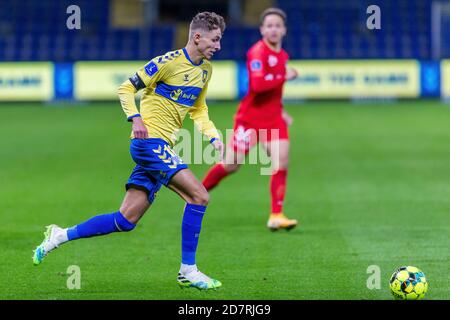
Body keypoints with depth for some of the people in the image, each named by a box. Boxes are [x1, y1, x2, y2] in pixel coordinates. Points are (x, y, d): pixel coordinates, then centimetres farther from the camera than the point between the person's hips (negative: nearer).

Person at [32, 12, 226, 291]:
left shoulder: (205, 69, 14)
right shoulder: (169, 62, -11)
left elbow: (198, 109, 26)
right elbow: (126, 89, -6)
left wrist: (214, 136, 11)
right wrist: (135, 118, -20)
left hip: (161, 148, 9)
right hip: (149, 140, -9)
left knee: (127, 220, 5)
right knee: (198, 196, -18)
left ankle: (60, 236, 15)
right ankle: (188, 271, -12)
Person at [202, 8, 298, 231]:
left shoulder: (282, 55, 10)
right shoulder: (257, 52, -15)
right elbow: (257, 84, -30)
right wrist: (284, 77, -25)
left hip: (272, 118, 6)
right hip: (250, 117, -6)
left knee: (281, 159, -13)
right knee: (232, 165, 2)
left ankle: (276, 216, -11)